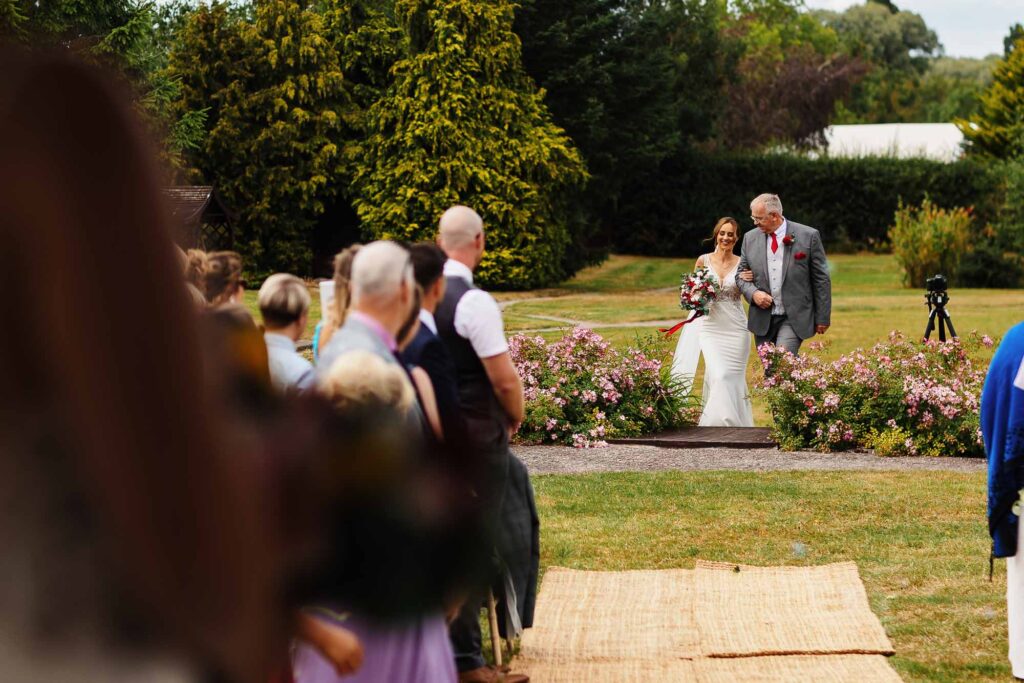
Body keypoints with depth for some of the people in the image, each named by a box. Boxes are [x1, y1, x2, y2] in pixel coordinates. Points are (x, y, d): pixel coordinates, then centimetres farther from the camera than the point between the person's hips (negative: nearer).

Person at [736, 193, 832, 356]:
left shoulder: (808, 236, -5)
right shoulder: (750, 238, 7)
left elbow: (821, 279, -1)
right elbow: (741, 275, 14)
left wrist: (822, 317, -2)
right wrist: (753, 293, -8)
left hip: (795, 318, -4)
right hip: (763, 319, 4)